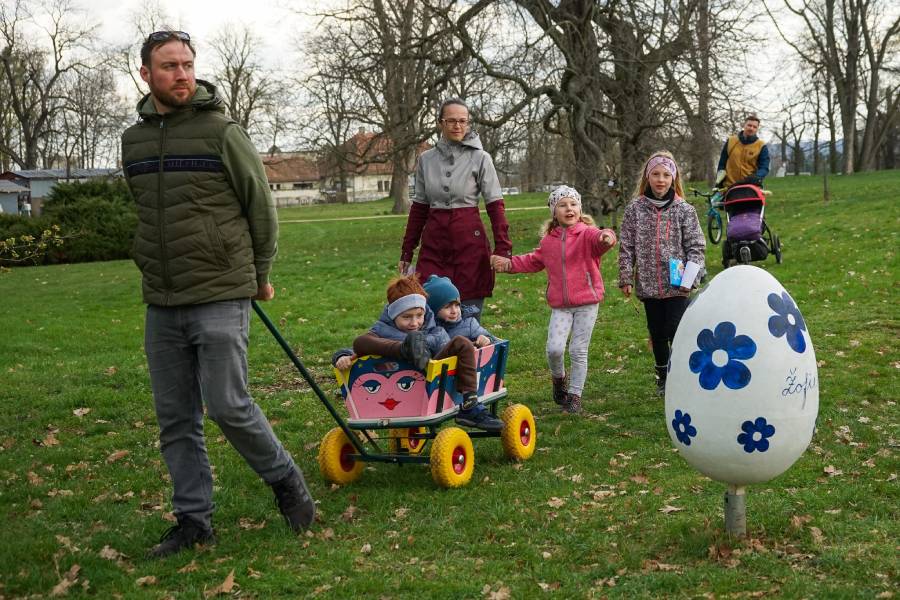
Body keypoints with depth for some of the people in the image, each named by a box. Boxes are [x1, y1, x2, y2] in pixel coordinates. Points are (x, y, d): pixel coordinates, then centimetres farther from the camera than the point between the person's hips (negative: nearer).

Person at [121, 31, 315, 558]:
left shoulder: (223, 132, -7)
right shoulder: (134, 141, 9)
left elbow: (262, 207, 0)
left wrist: (260, 275, 8)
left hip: (221, 299, -5)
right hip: (161, 304, 6)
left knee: (229, 406, -9)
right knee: (176, 420, 8)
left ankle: (286, 480, 16)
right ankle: (194, 521, 20)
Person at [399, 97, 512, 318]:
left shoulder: (480, 158, -1)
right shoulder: (426, 159, 8)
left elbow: (495, 206, -3)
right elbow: (419, 208, 14)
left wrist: (502, 249, -13)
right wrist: (406, 253, 13)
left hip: (470, 242, -3)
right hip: (434, 244, 3)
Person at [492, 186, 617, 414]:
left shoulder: (587, 233, -7)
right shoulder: (549, 240, 8)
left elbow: (597, 239, -31)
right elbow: (534, 261, 25)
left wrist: (606, 238, -55)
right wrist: (509, 264, 17)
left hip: (587, 302, -3)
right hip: (560, 305, 3)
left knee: (579, 350, 2)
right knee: (554, 348, -9)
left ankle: (574, 395, 17)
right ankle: (558, 378, 23)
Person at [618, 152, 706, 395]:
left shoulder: (684, 210, 0)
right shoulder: (635, 209, 3)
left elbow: (695, 246, 0)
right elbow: (626, 247, 4)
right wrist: (625, 278, 0)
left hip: (676, 284, -2)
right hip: (648, 284, 2)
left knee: (676, 332, -8)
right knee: (657, 334, 12)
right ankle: (663, 377, 28)